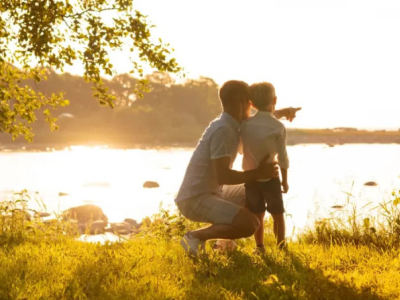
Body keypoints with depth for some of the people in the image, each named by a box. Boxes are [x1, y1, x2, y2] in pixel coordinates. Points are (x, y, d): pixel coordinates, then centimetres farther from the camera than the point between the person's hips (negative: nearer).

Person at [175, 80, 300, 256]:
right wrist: (258, 173, -19)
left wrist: (281, 113, 20)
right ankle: (195, 237, -10)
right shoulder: (223, 130, -22)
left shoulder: (232, 123, 8)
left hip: (212, 193, 10)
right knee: (250, 224, -26)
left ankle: (224, 238, 17)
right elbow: (222, 176, -27)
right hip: (195, 199, -10)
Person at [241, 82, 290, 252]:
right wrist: (285, 180, 3)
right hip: (270, 177, -2)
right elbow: (282, 157, -9)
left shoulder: (245, 123, -5)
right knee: (278, 214, 11)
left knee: (257, 214, 15)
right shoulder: (278, 127, -12)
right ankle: (281, 248, 12)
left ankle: (259, 247, 18)